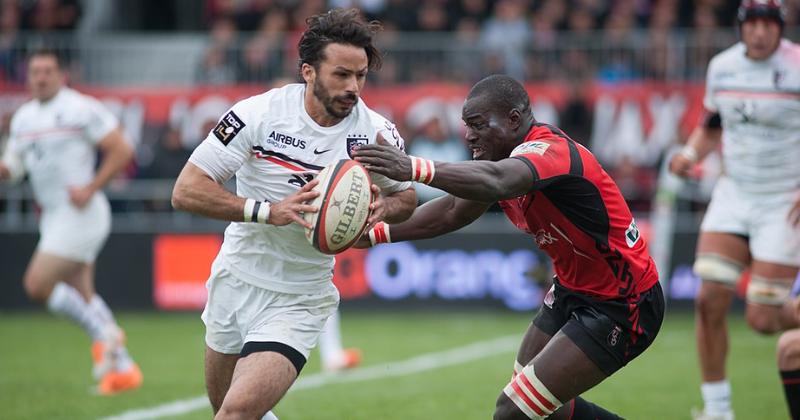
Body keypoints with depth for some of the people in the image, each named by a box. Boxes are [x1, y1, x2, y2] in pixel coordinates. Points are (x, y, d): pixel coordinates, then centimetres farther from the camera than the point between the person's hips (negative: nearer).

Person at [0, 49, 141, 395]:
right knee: (82, 295, 11)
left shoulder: (82, 109, -9)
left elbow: (121, 152, -10)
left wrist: (90, 188, -18)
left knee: (38, 285, -16)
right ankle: (122, 367, 17)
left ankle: (102, 332, -2)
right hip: (53, 216, 9)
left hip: (80, 213, -8)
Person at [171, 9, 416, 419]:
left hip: (298, 301, -1)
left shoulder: (378, 133, -10)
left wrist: (381, 209, -16)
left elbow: (406, 197, 9)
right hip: (236, 281, 1)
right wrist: (268, 210, -29)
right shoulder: (258, 114, -16)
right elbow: (186, 190, -17)